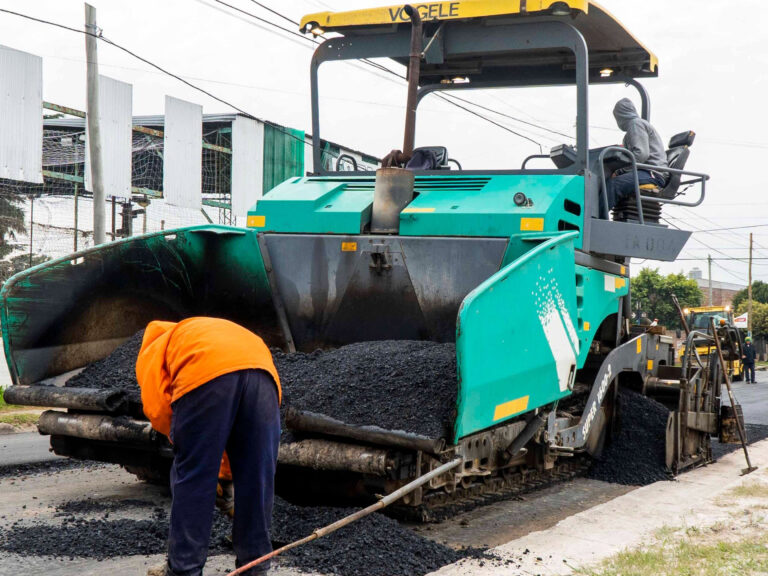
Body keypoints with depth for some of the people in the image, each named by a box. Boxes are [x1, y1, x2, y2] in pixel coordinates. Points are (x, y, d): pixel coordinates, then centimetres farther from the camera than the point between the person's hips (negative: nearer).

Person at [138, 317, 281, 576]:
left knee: (192, 477, 7)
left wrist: (186, 444, 25)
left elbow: (157, 409, 12)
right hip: (262, 369, 5)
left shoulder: (152, 351, 32)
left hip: (206, 372, -5)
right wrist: (224, 461, 43)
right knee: (257, 478, 12)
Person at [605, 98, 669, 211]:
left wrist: (620, 171, -13)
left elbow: (641, 154, -16)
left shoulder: (635, 123, -1)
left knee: (613, 184, -29)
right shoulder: (640, 123, 31)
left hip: (652, 174, -10)